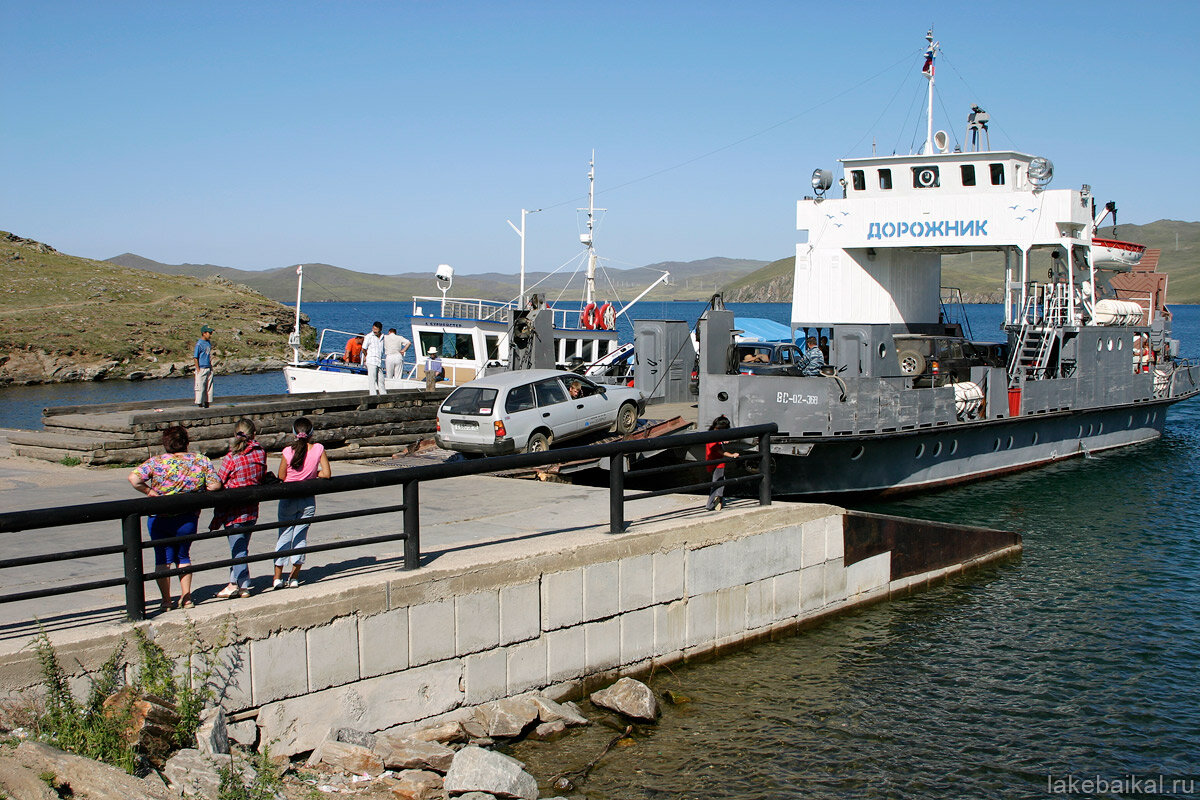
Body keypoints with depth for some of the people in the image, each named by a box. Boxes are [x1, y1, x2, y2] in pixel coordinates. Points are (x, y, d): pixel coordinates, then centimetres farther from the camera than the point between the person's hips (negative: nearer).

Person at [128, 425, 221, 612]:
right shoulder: (202, 461, -2)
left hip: (159, 518, -2)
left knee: (162, 558, 10)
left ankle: (166, 600, 9)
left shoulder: (156, 462, -7)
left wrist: (149, 491, -4)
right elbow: (215, 485, -5)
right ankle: (186, 598, 15)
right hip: (188, 518, 2)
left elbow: (133, 479, -17)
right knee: (183, 556, 19)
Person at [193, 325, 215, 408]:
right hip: (201, 369, -8)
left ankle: (207, 404, 17)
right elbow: (195, 357, -12)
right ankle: (200, 404, 0)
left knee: (209, 387, 10)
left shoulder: (209, 342, 12)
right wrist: (198, 370, -16)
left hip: (209, 369, 8)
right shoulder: (199, 344, -11)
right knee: (200, 388, -4)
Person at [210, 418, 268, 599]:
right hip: (252, 508, 5)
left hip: (234, 510, -5)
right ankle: (235, 583, 21)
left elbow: (218, 482, -9)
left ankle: (243, 586, 6)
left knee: (238, 549, 2)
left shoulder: (233, 457, -14)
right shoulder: (261, 453, -1)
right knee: (239, 548, 15)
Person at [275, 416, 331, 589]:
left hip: (288, 499, -1)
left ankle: (278, 577, 12)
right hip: (308, 500, 1)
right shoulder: (318, 449, -11)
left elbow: (281, 477, -6)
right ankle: (294, 577, 14)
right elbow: (327, 473, -10)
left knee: (284, 535, 10)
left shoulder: (288, 452, -14)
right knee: (301, 535, 11)